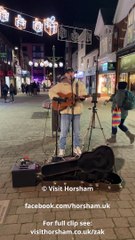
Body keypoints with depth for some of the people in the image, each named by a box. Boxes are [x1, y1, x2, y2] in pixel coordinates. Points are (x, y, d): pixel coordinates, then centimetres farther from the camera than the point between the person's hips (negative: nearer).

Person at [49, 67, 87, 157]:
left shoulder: (79, 84, 8)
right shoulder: (61, 85, 3)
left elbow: (84, 93, 4)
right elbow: (51, 91, 4)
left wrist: (82, 96, -19)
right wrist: (57, 98, -11)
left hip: (76, 110, 2)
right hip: (65, 110, -2)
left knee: (77, 131, 11)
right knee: (64, 131, 2)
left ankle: (76, 147, 28)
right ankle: (62, 149, 16)